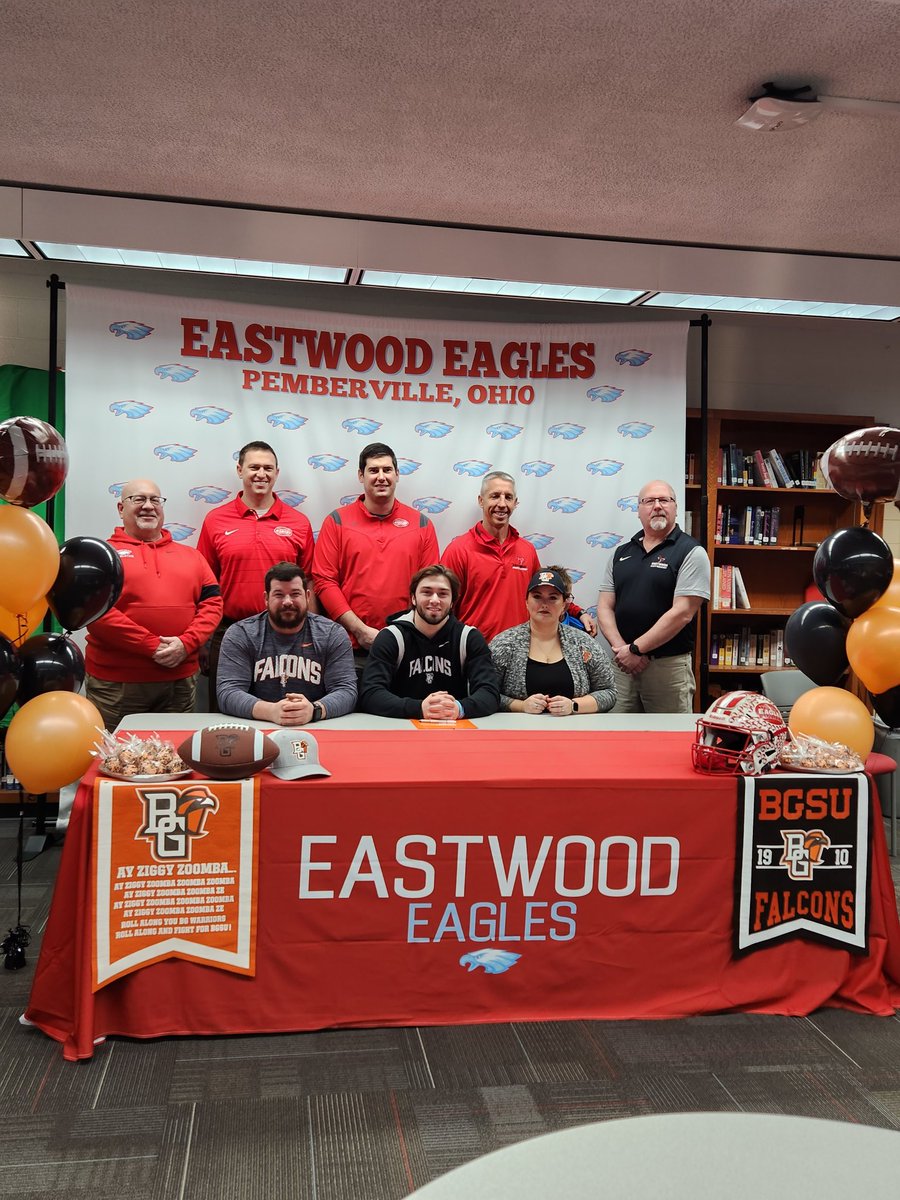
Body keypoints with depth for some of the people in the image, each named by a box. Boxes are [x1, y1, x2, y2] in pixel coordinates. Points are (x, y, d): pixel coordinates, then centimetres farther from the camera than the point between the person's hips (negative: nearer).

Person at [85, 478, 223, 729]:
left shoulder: (191, 556, 15)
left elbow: (212, 603, 7)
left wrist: (186, 643, -10)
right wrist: (152, 645, -15)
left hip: (181, 679, 4)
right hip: (116, 681, -3)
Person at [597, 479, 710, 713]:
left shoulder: (691, 552, -4)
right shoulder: (621, 553, 13)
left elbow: (682, 613, -13)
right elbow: (605, 607, 8)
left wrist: (635, 649, -12)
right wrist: (620, 648, -9)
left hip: (669, 665, -4)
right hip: (623, 665, 5)